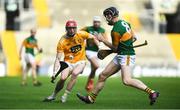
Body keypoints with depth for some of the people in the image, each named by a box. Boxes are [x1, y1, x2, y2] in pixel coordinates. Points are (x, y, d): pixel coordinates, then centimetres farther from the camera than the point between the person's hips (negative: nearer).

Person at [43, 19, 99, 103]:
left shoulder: (81, 34, -12)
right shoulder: (62, 41, -16)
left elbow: (92, 37, 7)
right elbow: (58, 58, -16)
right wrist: (54, 72, -25)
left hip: (80, 61, 0)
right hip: (68, 62, 0)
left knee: (74, 73, -29)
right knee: (63, 78, -21)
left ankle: (65, 95, -16)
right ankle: (53, 95, 6)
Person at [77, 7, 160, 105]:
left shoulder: (116, 30, -18)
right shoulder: (124, 23, 8)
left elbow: (115, 48, -8)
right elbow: (133, 37, 18)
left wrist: (102, 40, 2)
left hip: (126, 56, -10)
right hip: (120, 56, 10)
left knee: (126, 80, -26)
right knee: (102, 76, 11)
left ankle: (151, 92, -25)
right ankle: (91, 98, 20)